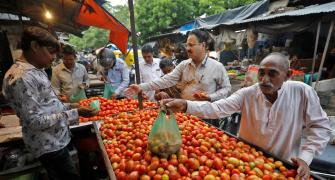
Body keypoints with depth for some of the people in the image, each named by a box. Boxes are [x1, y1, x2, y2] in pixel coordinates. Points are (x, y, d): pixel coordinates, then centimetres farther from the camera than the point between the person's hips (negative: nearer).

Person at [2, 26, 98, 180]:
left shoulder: (36, 71, 7)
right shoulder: (21, 77, -24)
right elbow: (35, 121, -24)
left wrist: (68, 106, 5)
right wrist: (74, 113, -26)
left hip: (56, 139, 9)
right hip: (49, 146, -9)